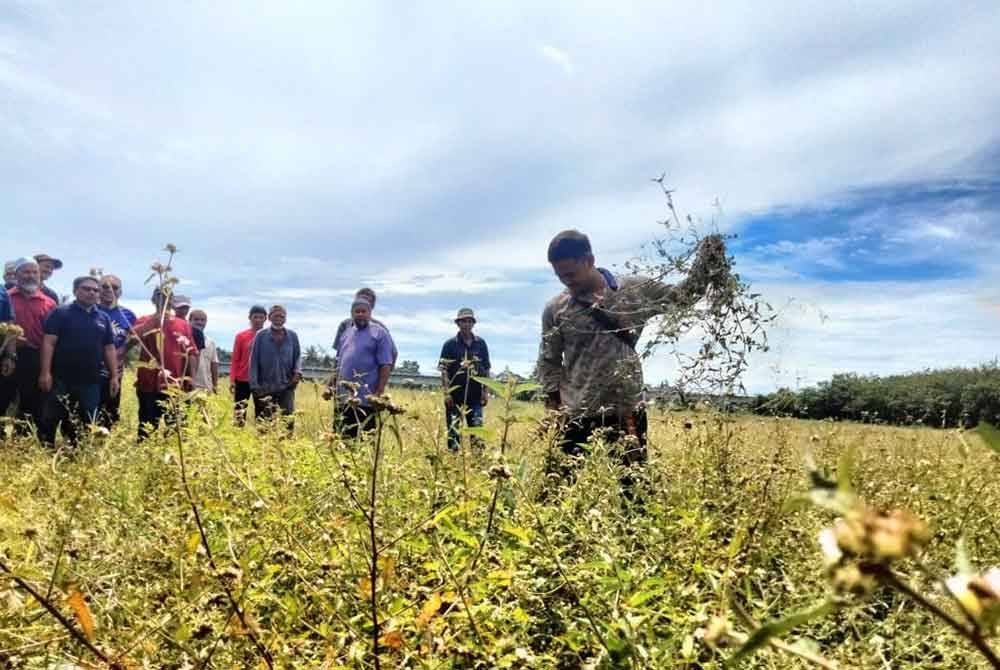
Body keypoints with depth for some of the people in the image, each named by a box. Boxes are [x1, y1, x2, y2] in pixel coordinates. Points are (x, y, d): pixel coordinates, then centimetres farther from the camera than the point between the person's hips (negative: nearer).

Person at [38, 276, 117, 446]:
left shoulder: (103, 318, 11)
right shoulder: (61, 313, -1)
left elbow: (109, 348, 12)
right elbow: (49, 342, -7)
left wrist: (114, 376, 7)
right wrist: (45, 372, -15)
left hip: (91, 381, 4)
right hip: (61, 379, -4)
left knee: (88, 425, 8)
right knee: (51, 420, 2)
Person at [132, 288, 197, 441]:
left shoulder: (183, 324, 10)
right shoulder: (145, 322, 4)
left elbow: (191, 352, 8)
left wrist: (191, 379, 1)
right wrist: (155, 318, -25)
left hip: (176, 385, 2)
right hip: (150, 384, -2)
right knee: (147, 428, 3)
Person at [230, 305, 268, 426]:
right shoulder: (241, 336, 2)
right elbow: (235, 360, 3)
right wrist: (232, 380, -5)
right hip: (242, 380, 0)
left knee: (261, 413, 4)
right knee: (239, 414, 3)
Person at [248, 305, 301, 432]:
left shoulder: (292, 336, 6)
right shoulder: (261, 336, 2)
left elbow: (298, 356, 13)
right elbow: (254, 360, 1)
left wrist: (298, 371, -9)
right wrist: (254, 385, -6)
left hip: (287, 386, 0)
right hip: (265, 387, 0)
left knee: (288, 420, -8)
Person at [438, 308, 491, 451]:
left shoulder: (481, 343, 7)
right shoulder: (450, 344, 0)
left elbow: (486, 369, 11)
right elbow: (444, 370, -3)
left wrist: (485, 391, 5)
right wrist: (447, 392, -11)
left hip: (475, 395, 2)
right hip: (455, 395, -2)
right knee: (454, 429, 4)